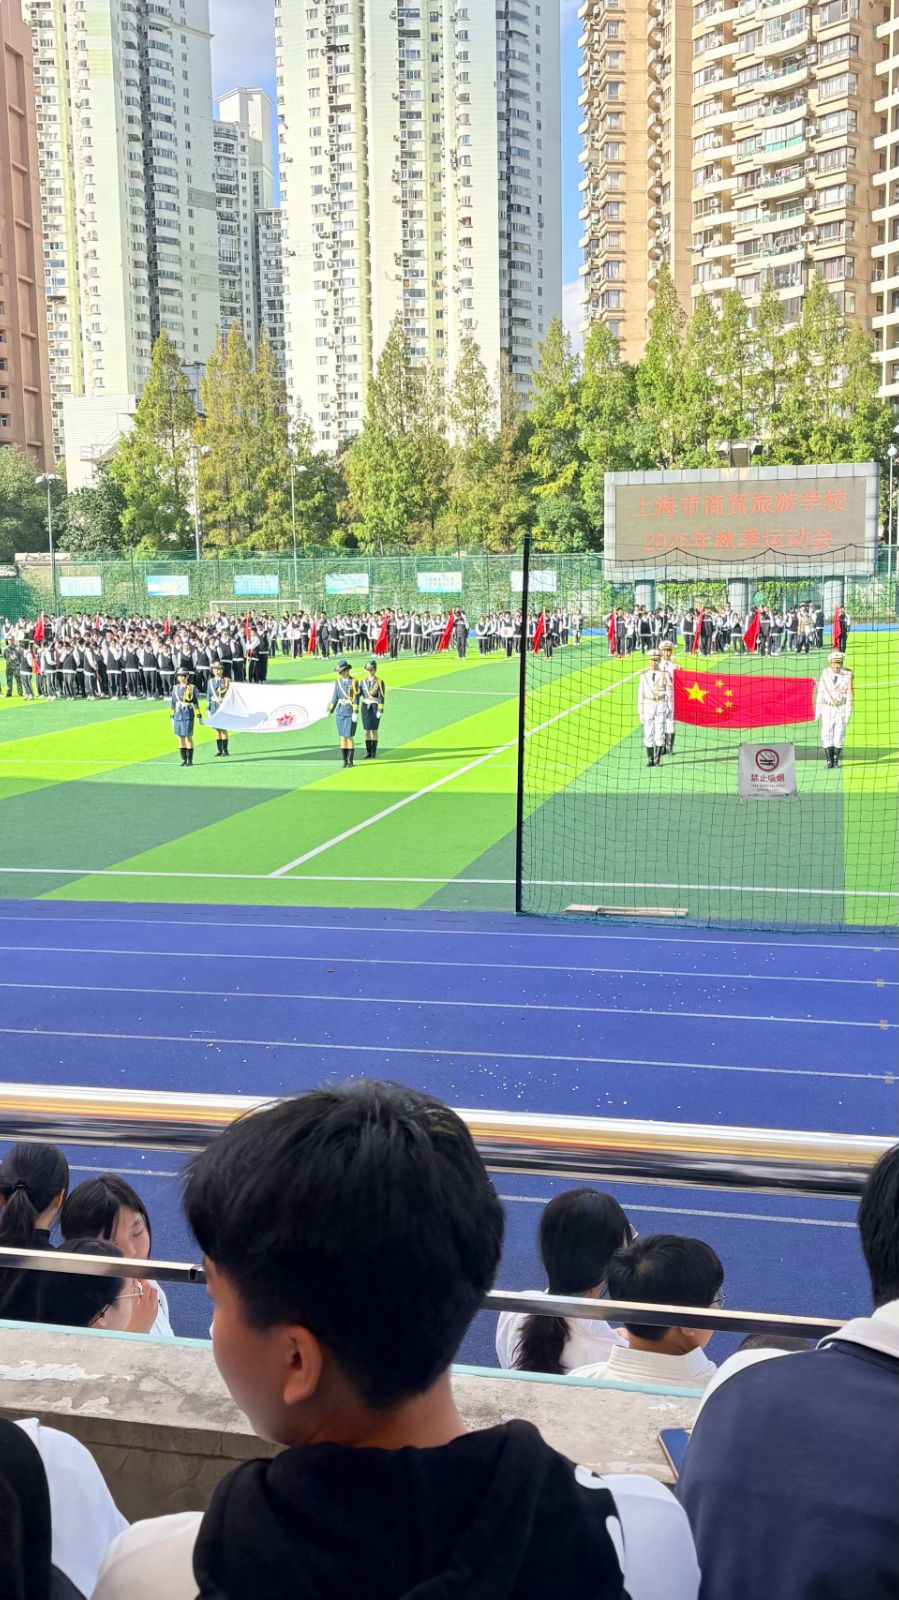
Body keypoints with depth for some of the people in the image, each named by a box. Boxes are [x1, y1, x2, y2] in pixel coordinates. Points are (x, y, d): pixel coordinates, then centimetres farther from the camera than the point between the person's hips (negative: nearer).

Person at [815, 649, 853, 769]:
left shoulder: (847, 675, -4)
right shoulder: (825, 674, 2)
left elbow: (849, 696, -4)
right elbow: (820, 694, 6)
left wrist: (848, 714, -8)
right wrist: (817, 712, 5)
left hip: (841, 709, -2)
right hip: (827, 709, 2)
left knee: (839, 735, 0)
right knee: (827, 735, -1)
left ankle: (836, 760, 10)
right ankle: (829, 760, 5)